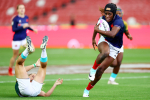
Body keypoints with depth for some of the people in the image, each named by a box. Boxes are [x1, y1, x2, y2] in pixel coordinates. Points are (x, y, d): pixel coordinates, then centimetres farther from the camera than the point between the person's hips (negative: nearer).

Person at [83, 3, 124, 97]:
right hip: (104, 41, 2)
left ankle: (87, 90, 11)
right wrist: (93, 38, 23)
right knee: (105, 52, -38)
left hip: (114, 48, -2)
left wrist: (98, 30, -41)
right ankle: (93, 68, -16)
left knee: (101, 69, -6)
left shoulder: (118, 21, -30)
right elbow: (97, 26, 15)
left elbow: (112, 34, -49)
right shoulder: (103, 18, -10)